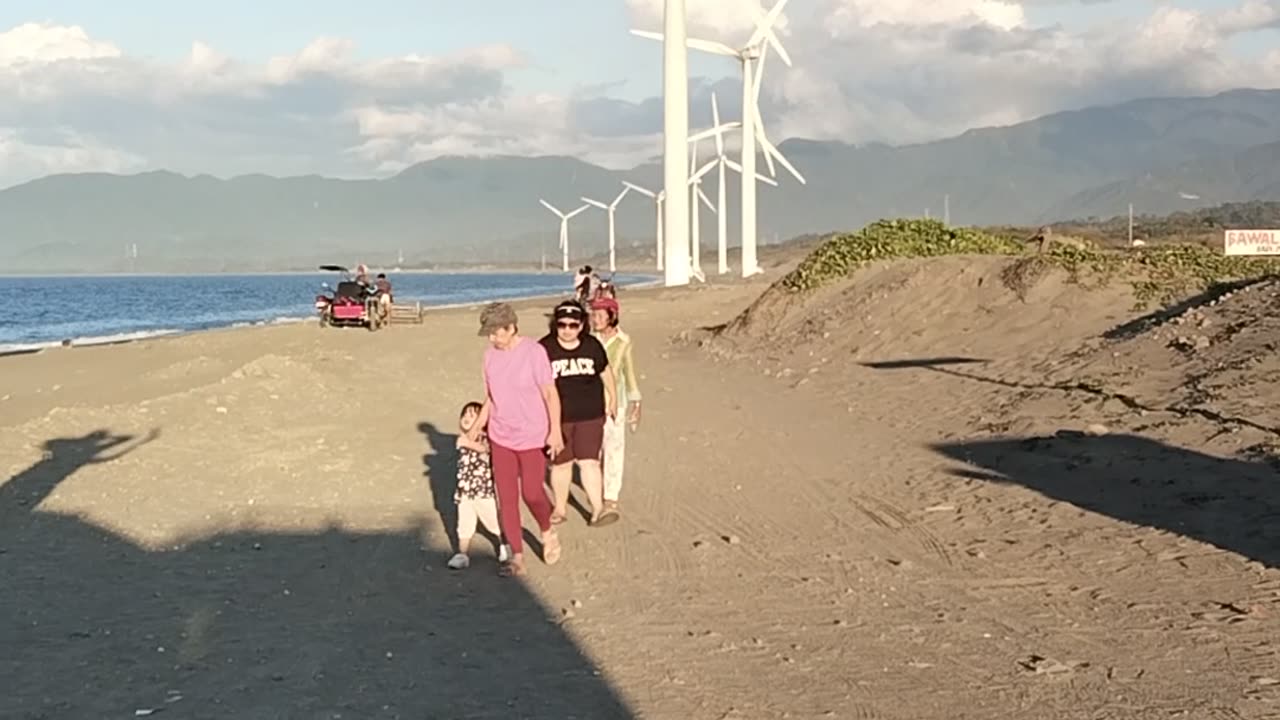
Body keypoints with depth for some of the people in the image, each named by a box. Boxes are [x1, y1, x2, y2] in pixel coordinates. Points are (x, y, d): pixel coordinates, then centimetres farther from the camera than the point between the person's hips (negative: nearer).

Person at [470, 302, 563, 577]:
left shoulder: (534, 352, -14)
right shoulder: (490, 354, 1)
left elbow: (550, 394, -11)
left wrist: (555, 431, -17)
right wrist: (477, 425, 5)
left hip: (532, 438, -5)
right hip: (500, 438, 5)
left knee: (532, 493, -2)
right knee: (506, 498, 5)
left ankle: (547, 532, 30)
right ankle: (516, 556, 14)